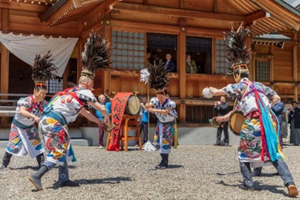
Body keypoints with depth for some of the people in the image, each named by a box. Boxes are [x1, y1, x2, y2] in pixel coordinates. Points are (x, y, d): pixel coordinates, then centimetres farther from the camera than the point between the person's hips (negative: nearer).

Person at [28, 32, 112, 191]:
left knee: (64, 149, 18)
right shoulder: (84, 92, 0)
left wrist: (99, 122, 43)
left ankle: (64, 179, 19)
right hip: (54, 122, -9)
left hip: (45, 120, 9)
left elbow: (84, 112, 37)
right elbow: (101, 108, 4)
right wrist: (107, 119, 25)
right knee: (58, 153, -4)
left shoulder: (71, 92, 26)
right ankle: (37, 176, -15)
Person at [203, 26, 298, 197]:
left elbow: (216, 92, 7)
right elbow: (277, 98, 21)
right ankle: (290, 182, -8)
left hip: (253, 124, -4)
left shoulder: (237, 87, 3)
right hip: (269, 121, 4)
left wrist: (210, 90, 28)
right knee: (274, 154, 9)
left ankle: (248, 184, 12)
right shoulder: (260, 85, 17)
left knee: (244, 154, 16)